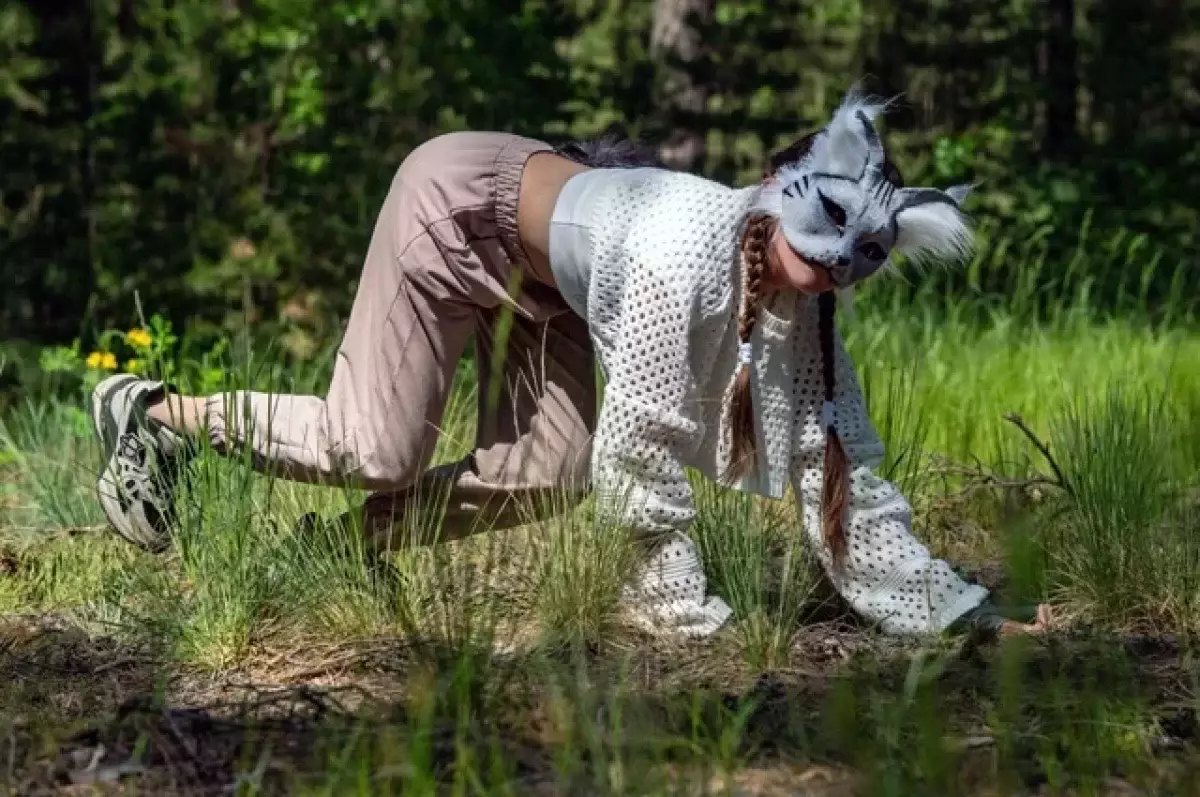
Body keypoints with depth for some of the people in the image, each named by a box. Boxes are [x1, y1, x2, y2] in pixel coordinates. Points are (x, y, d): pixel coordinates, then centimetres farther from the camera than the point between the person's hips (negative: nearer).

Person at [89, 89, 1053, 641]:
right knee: (375, 451, -7)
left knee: (542, 478, -2)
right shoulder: (692, 254, -39)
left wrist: (968, 614, -14)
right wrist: (686, 612, -29)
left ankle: (361, 533, 16)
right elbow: (640, 444, -36)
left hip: (534, 265, 8)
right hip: (457, 200, -8)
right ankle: (156, 411, 12)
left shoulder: (802, 305, -16)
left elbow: (844, 467, -12)